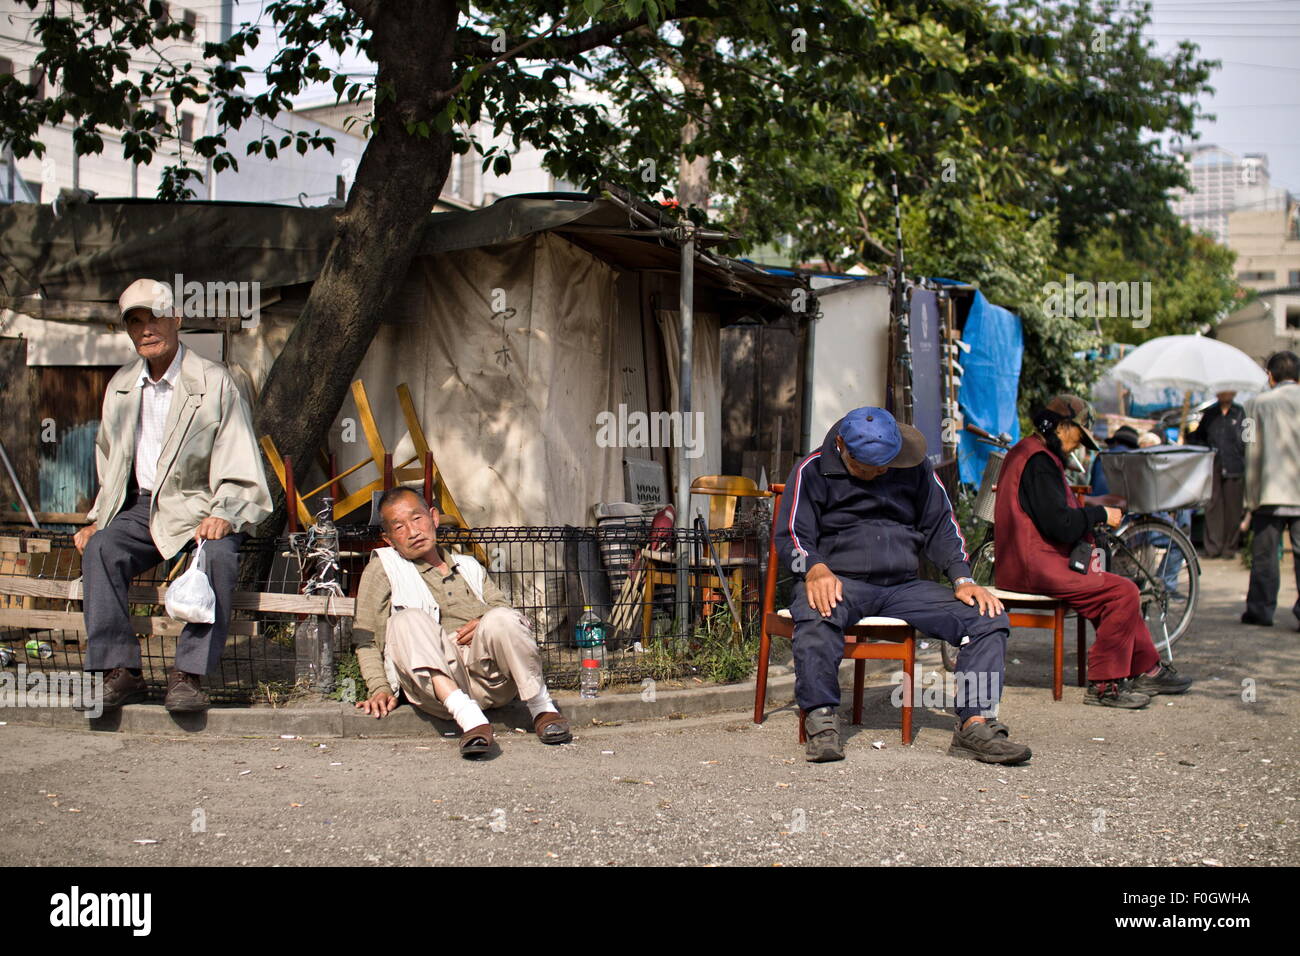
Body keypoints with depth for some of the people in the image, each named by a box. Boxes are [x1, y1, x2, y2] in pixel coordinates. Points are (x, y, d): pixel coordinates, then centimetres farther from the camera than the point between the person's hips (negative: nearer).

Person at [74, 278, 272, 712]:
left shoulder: (214, 383, -4)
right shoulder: (121, 386, 13)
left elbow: (240, 470, -7)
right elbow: (110, 467, 22)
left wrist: (222, 515, -24)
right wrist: (98, 520, 8)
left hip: (200, 506, -4)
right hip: (142, 506, 4)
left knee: (218, 554, -35)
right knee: (99, 548, -25)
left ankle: (188, 675, -29)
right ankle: (121, 672, -23)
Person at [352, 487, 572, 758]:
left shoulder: (468, 566, 30)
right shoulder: (383, 568, 20)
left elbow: (504, 608, 21)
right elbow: (366, 638, 12)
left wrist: (488, 624, -4)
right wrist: (380, 688, -5)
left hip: (488, 674, 2)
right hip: (434, 682, -2)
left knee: (499, 619, -29)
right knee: (408, 620, -30)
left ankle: (542, 708, -17)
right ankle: (468, 718, -41)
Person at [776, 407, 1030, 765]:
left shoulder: (916, 470, 15)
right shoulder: (813, 471, 5)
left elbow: (941, 528, 17)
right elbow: (791, 535, -2)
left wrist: (963, 579, -2)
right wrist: (816, 569, -24)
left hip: (904, 585, 4)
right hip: (840, 581, -3)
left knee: (989, 618, -17)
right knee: (816, 618, -40)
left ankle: (975, 724, -22)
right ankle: (821, 721, -35)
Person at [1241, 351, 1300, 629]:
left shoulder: (1258, 404, 1)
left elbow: (1253, 456, 1)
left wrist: (1250, 503, 5)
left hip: (1271, 491, -1)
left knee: (1264, 554, 6)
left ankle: (1261, 608, 9)